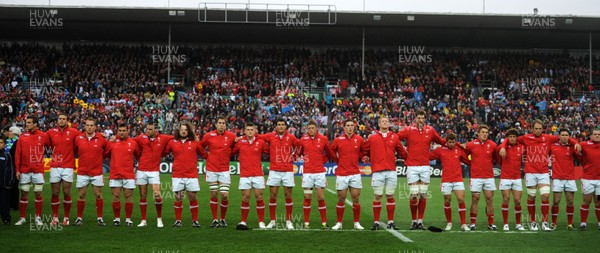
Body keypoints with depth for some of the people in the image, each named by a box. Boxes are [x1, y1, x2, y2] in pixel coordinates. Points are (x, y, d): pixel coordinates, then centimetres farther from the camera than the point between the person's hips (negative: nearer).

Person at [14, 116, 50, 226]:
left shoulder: (43, 136, 1)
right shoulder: (22, 137, 5)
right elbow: (18, 154, 3)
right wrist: (17, 170, -1)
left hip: (38, 170, -1)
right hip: (24, 171, 1)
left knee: (38, 194, 1)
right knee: (23, 194, 4)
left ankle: (38, 217, 11)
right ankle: (22, 218, 12)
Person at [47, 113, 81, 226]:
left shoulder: (73, 132, 1)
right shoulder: (51, 132, 4)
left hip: (68, 167, -1)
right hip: (55, 167, 1)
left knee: (67, 193, -1)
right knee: (55, 193, 4)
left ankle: (66, 218, 10)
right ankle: (55, 217, 14)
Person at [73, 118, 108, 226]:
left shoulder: (101, 138, -2)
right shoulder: (78, 138, 0)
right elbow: (73, 151, 11)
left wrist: (99, 156, 4)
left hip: (97, 173, 0)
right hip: (82, 172, 0)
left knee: (98, 195, 3)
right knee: (81, 196, 4)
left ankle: (99, 218, 12)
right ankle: (79, 218, 14)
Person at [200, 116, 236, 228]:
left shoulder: (231, 136, -1)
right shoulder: (209, 135, -1)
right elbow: (200, 147, 12)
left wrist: (227, 154, 1)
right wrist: (207, 155, 6)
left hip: (224, 170, 0)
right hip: (211, 170, 0)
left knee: (225, 196, -5)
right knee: (214, 195, 3)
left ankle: (223, 219, 12)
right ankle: (215, 220, 12)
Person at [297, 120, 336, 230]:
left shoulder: (323, 139, 1)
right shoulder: (303, 139, 2)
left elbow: (330, 153, 12)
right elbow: (299, 153, 15)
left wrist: (322, 161, 7)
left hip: (320, 172, 0)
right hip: (307, 172, 0)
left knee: (321, 198, 1)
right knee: (307, 198, 2)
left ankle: (324, 223, 8)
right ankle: (306, 222, 10)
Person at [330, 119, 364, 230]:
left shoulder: (359, 139, 3)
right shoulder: (338, 140, 0)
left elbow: (363, 151, 20)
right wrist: (339, 161, 11)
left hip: (355, 174, 1)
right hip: (341, 174, -1)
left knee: (356, 199, 2)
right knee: (341, 199, 4)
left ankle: (357, 223, 11)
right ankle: (339, 223, 13)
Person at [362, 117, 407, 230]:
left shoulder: (394, 137, 10)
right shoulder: (372, 138, 7)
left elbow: (401, 152, 16)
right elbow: (365, 151, 12)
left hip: (391, 171, 1)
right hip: (377, 171, -1)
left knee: (390, 196, 4)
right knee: (377, 196, -1)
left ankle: (390, 222, 10)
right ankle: (376, 222, 5)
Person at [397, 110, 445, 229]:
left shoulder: (430, 130, 8)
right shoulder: (408, 130, 0)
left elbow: (441, 141, 20)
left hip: (425, 167, 2)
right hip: (412, 167, -2)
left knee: (423, 195, 4)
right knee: (414, 195, -5)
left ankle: (420, 221, 11)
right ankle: (414, 221, 6)